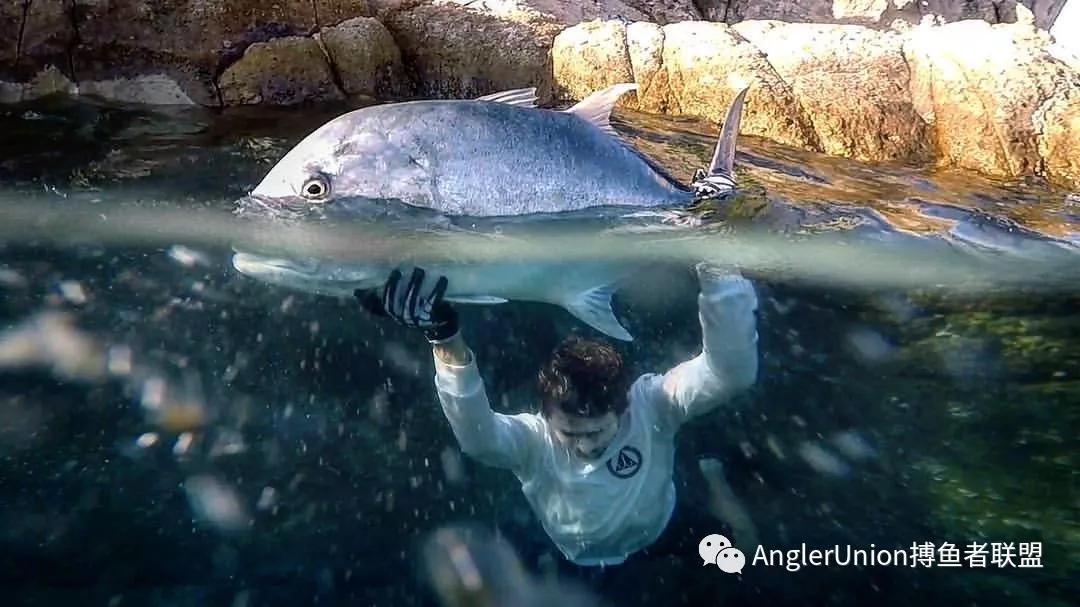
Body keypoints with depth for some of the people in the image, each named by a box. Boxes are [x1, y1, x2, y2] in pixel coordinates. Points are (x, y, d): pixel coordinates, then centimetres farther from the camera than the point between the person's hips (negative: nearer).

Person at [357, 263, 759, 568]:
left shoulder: (651, 405, -27)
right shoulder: (534, 439, -27)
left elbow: (732, 373, -43)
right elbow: (478, 436, -50)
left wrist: (717, 273, -60)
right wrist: (446, 341, -66)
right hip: (571, 575, 1)